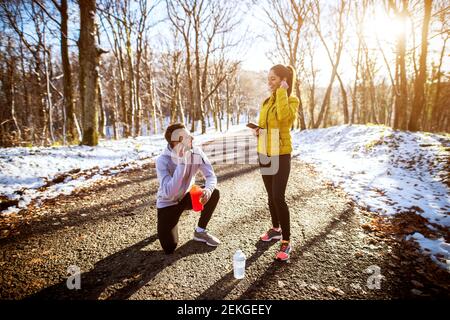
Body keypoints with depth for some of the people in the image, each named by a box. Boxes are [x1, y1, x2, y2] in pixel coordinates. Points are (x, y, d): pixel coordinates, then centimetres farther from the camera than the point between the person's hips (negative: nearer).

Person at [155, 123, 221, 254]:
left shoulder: (196, 152, -16)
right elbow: (169, 193, -38)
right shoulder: (163, 160, -28)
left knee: (213, 193, -21)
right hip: (168, 202, -4)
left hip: (187, 197, 4)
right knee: (169, 248, -16)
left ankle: (200, 231, 1)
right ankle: (165, 224, 21)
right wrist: (181, 162, -41)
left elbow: (211, 176, -14)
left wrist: (208, 189, -39)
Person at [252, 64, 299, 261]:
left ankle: (286, 242, 2)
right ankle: (276, 229, 32)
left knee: (278, 197, -11)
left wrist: (282, 92, -19)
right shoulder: (266, 102, 11)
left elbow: (284, 117, -29)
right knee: (271, 195, 15)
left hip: (281, 155, -6)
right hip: (264, 154, 6)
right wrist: (258, 130, -1)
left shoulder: (292, 100, -7)